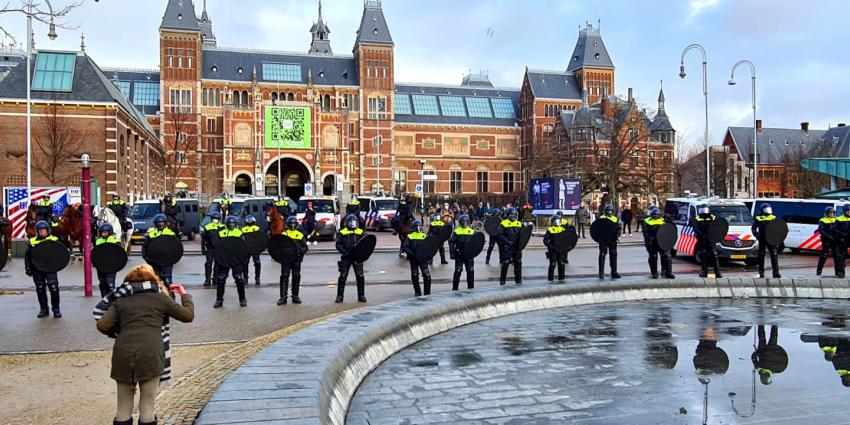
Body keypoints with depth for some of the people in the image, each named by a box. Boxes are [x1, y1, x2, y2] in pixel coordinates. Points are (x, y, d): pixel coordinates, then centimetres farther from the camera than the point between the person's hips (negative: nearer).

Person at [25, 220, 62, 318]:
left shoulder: (54, 240, 3)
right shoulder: (32, 241, 9)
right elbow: (27, 255, 13)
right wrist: (27, 267, 5)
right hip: (37, 270, 3)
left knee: (54, 288, -7)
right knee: (40, 289, 9)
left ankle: (56, 309, 3)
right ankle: (43, 309, 19)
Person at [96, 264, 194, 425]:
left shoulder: (120, 301, 21)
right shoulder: (160, 297, 17)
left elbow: (102, 325, 8)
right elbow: (188, 315, 22)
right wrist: (184, 295, 38)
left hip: (123, 354, 2)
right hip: (150, 353, -2)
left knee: (123, 408, 14)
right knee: (148, 407, 7)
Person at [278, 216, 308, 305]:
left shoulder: (300, 235, 7)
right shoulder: (283, 234, 4)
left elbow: (305, 247, 8)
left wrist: (300, 251, -12)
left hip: (296, 259, 2)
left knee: (296, 277, 7)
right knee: (284, 277, -4)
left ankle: (295, 296, 18)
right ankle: (283, 297, 0)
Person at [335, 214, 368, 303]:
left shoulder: (361, 232, 8)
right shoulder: (342, 232, 4)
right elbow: (338, 244, -1)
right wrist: (344, 252, -15)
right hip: (346, 257, -1)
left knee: (360, 276, 3)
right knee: (343, 276, -1)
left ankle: (361, 295, 13)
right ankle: (340, 295, 8)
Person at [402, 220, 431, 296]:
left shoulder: (424, 236, 6)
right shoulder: (410, 237, 0)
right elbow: (404, 247, -5)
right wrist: (411, 253, -19)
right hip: (413, 259, 0)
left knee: (427, 275, -10)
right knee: (414, 276, 8)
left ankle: (427, 293, 0)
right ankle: (417, 292, 22)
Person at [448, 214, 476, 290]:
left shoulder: (472, 231, 6)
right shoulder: (456, 232, -3)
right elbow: (451, 243, -3)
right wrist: (452, 253, -8)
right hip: (459, 255, -3)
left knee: (470, 271, 7)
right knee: (458, 271, -6)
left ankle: (471, 287, 19)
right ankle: (455, 288, 3)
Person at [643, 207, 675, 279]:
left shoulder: (662, 220, 15)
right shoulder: (647, 222, 1)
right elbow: (645, 232, -8)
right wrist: (650, 238, -24)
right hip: (652, 243, -3)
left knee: (666, 256, -2)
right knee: (653, 257, 2)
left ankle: (667, 272, 4)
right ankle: (654, 273, 14)